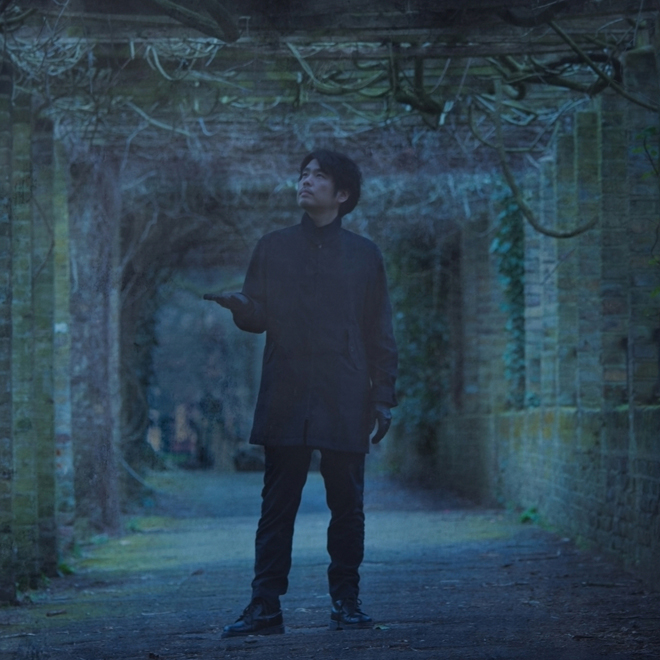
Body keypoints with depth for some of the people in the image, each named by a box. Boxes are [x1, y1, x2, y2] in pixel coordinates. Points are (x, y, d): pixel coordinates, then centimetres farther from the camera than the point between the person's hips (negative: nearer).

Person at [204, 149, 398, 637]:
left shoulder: (364, 255, 10)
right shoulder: (273, 248, 13)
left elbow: (381, 334, 9)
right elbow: (258, 318, 7)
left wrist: (384, 396, 2)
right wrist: (240, 305, -16)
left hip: (345, 405, 0)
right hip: (285, 400, 0)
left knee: (347, 506, 2)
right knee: (277, 507, -1)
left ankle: (346, 602, 12)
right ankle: (266, 606, 0)